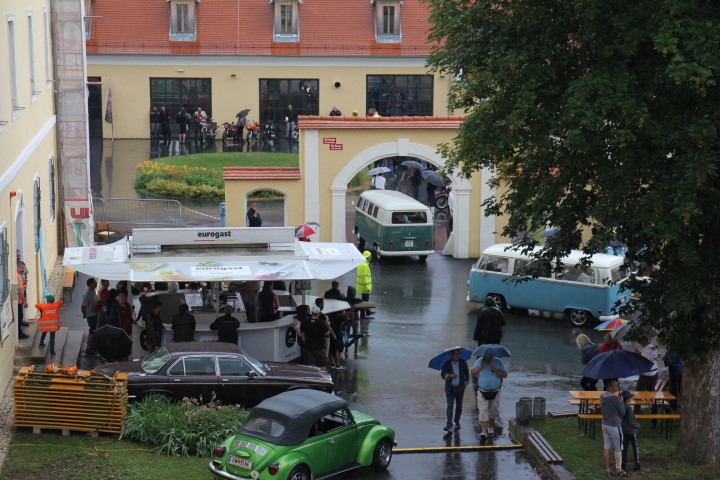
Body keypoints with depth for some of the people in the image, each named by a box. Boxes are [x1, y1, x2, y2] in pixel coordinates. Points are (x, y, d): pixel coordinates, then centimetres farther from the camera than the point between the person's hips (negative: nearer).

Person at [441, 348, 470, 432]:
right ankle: (449, 425, -15)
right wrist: (449, 375, -22)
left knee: (459, 406, 10)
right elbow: (442, 374, -4)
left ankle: (457, 422, 29)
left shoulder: (463, 363, 1)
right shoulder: (446, 364, -5)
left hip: (460, 388, 2)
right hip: (450, 388, -2)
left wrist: (465, 383, 6)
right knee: (450, 406, -10)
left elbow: (467, 373, 12)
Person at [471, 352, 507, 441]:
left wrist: (495, 370, -26)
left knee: (493, 411, 15)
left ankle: (490, 427, 40)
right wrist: (481, 367, -21)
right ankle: (483, 432, -15)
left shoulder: (498, 362, -6)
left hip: (495, 392, 1)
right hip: (483, 392, -1)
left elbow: (505, 375, -13)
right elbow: (472, 374, -8)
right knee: (483, 411, -11)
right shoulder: (479, 361, -4)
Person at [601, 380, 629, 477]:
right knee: (618, 449, 6)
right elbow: (622, 412, -14)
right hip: (614, 426, -7)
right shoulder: (615, 399, -22)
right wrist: (621, 401, -1)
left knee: (606, 447, 10)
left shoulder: (602, 396, 1)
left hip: (605, 424, 7)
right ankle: (618, 469, 13)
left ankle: (607, 469, 16)